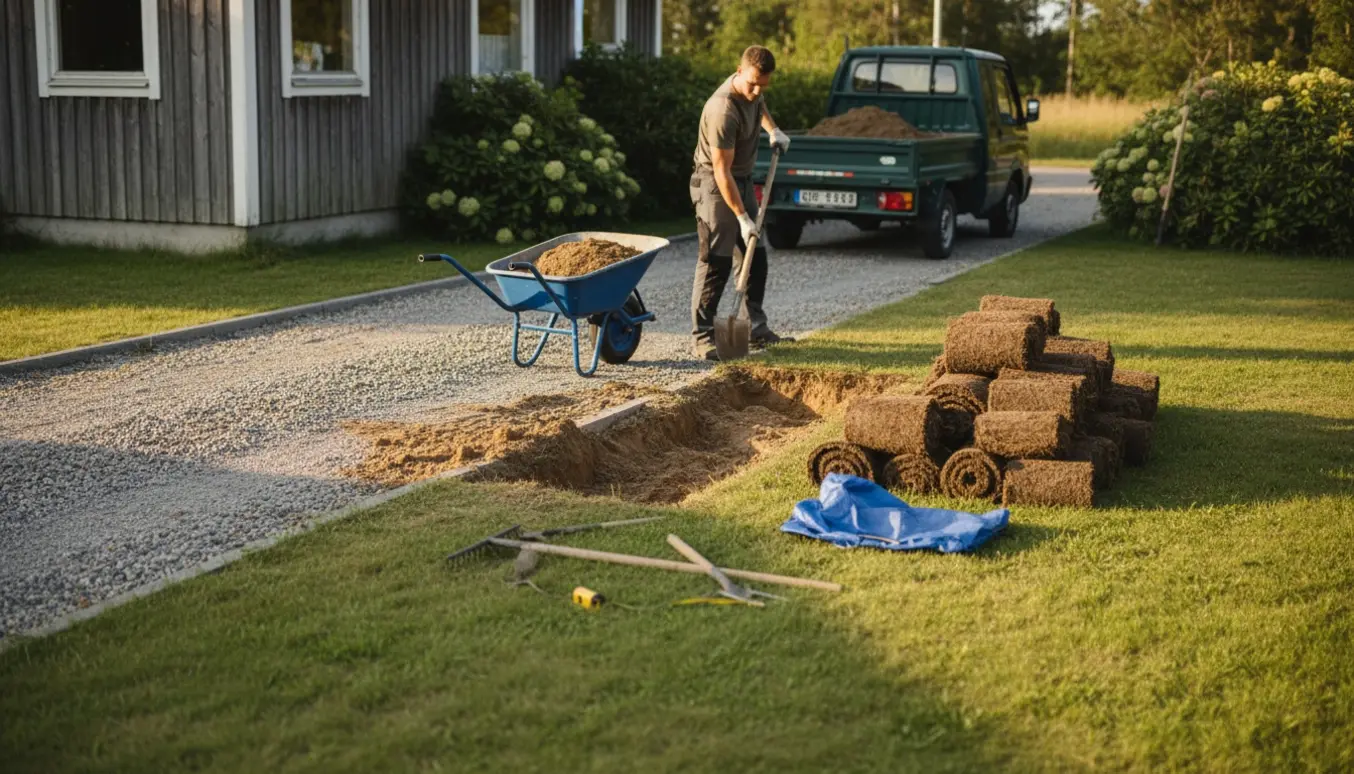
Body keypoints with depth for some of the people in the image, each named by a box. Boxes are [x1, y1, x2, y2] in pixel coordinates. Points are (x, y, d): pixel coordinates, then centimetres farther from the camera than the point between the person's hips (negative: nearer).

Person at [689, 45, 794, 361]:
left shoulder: (752, 91, -4)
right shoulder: (723, 110, -30)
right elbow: (721, 171, -28)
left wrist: (773, 130, 13)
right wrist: (742, 217, -26)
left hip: (743, 179, 9)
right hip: (715, 185, -9)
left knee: (754, 258, 11)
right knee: (716, 262, -12)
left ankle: (756, 328, 19)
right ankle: (701, 336, -9)